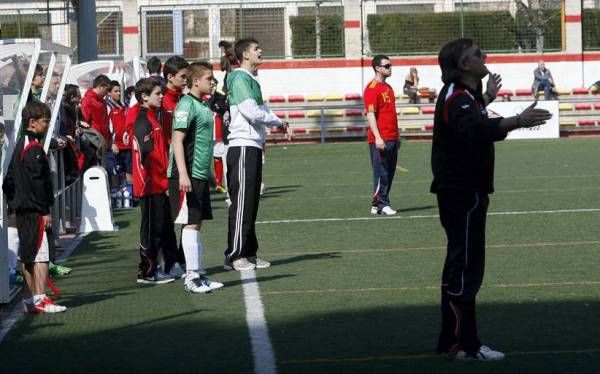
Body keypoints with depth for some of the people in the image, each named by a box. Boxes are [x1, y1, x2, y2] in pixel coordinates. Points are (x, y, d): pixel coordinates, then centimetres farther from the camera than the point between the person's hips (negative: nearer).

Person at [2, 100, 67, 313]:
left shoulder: (20, 145, 15)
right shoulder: (34, 148, -15)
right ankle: (40, 300, -12)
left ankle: (32, 300, 17)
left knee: (27, 255, 12)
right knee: (41, 254, -10)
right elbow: (37, 182, -20)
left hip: (22, 209, 10)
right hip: (35, 210, -10)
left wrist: (13, 202, 22)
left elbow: (9, 181, 20)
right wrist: (45, 211, -18)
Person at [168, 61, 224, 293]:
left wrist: (209, 174, 25)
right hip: (188, 176, -9)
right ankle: (191, 277, -6)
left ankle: (198, 275, 16)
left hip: (201, 175, 9)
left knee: (197, 223, 11)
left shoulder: (204, 106, 16)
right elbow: (177, 139, -18)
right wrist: (183, 174, -25)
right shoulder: (187, 105, -12)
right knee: (191, 224, -8)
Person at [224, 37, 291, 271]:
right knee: (241, 202, -9)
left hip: (254, 146, 10)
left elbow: (262, 110, 20)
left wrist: (278, 123, 2)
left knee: (252, 202, 12)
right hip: (243, 146, -10)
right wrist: (278, 122, -6)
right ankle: (234, 257, -6)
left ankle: (249, 253, 17)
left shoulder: (252, 80, 19)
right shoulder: (240, 79, -11)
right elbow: (251, 112, -19)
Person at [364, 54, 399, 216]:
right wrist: (377, 137, -23)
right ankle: (381, 204, -2)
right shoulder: (372, 88, -10)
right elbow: (370, 114, -16)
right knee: (381, 173, -6)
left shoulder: (388, 88, 18)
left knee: (389, 173, 10)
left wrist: (396, 137, 22)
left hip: (392, 139, 9)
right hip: (380, 140, -9)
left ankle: (378, 204, 14)